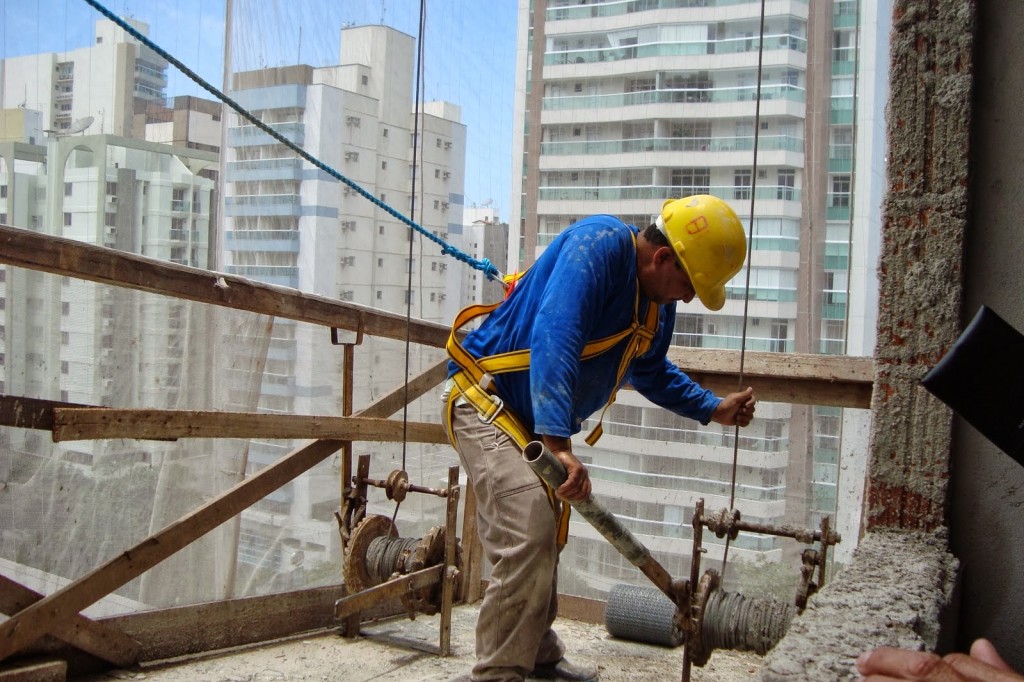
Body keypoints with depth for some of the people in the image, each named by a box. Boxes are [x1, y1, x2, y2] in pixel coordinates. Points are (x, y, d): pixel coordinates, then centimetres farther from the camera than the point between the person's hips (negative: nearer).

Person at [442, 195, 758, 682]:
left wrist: (714, 409, 15)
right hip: (487, 401, -10)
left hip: (531, 422, 10)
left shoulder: (657, 306, 4)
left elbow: (652, 374, 24)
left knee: (543, 542, 17)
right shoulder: (599, 245, -24)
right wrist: (558, 445, -44)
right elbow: (553, 340, -37)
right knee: (530, 527, -22)